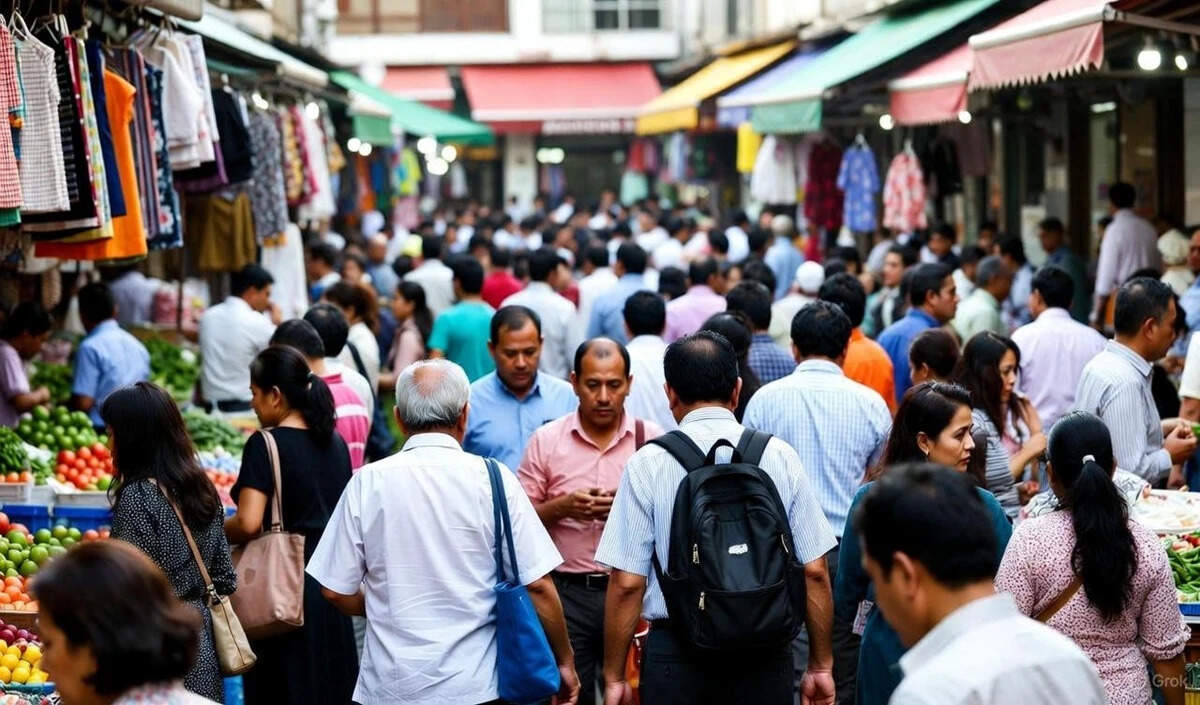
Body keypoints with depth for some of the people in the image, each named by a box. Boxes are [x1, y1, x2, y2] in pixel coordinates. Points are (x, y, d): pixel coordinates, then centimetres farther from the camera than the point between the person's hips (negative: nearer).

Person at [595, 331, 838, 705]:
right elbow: (815, 571, 2)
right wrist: (821, 665, 12)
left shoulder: (648, 464, -4)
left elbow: (627, 583, -6)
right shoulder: (780, 456, 1)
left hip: (678, 658, -2)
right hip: (766, 656, 2)